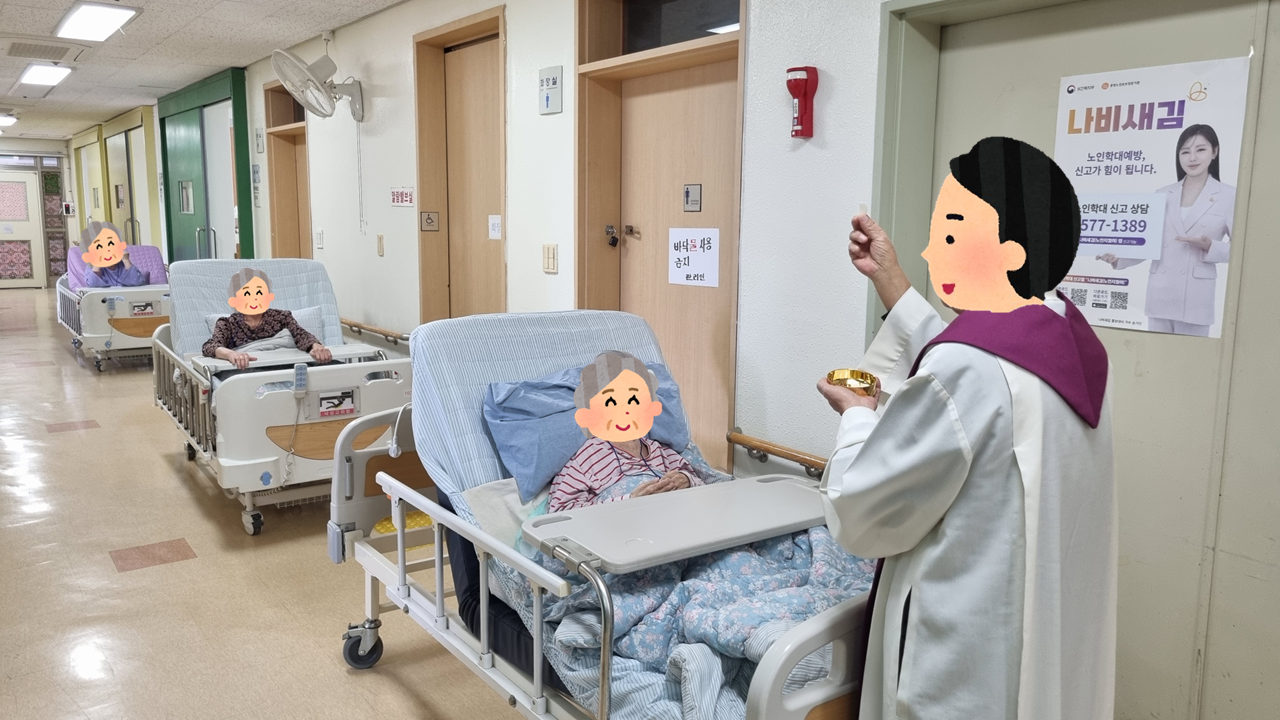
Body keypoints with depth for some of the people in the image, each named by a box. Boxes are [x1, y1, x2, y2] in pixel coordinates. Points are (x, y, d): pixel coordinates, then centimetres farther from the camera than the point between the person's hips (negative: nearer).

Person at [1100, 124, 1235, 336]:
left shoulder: (1229, 196, 1)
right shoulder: (1162, 195, 10)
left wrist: (1210, 247, -16)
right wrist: (1118, 258, -5)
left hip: (1196, 298, -3)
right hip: (1159, 295, 3)